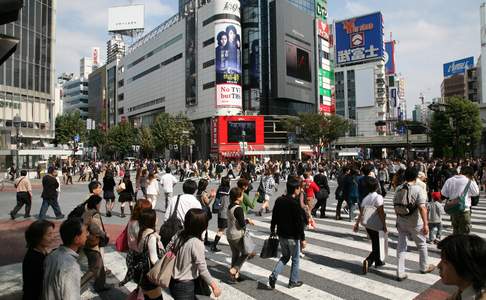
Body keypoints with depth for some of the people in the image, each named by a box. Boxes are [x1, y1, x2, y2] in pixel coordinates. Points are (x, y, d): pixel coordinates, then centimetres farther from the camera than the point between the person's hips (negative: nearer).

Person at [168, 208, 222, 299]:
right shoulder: (197, 243, -26)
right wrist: (214, 285, -10)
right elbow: (202, 269, -21)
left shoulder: (179, 234, -7)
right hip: (185, 286, -7)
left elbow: (167, 249, 7)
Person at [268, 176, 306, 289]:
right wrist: (303, 239, -10)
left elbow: (274, 217, 7)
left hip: (281, 235, 6)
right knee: (295, 259, 14)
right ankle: (293, 281, 26)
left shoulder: (279, 200, 0)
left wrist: (272, 231, 17)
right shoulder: (296, 204, -20)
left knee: (285, 257, 22)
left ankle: (274, 275, 6)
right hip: (293, 237, -6)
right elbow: (300, 223, -18)